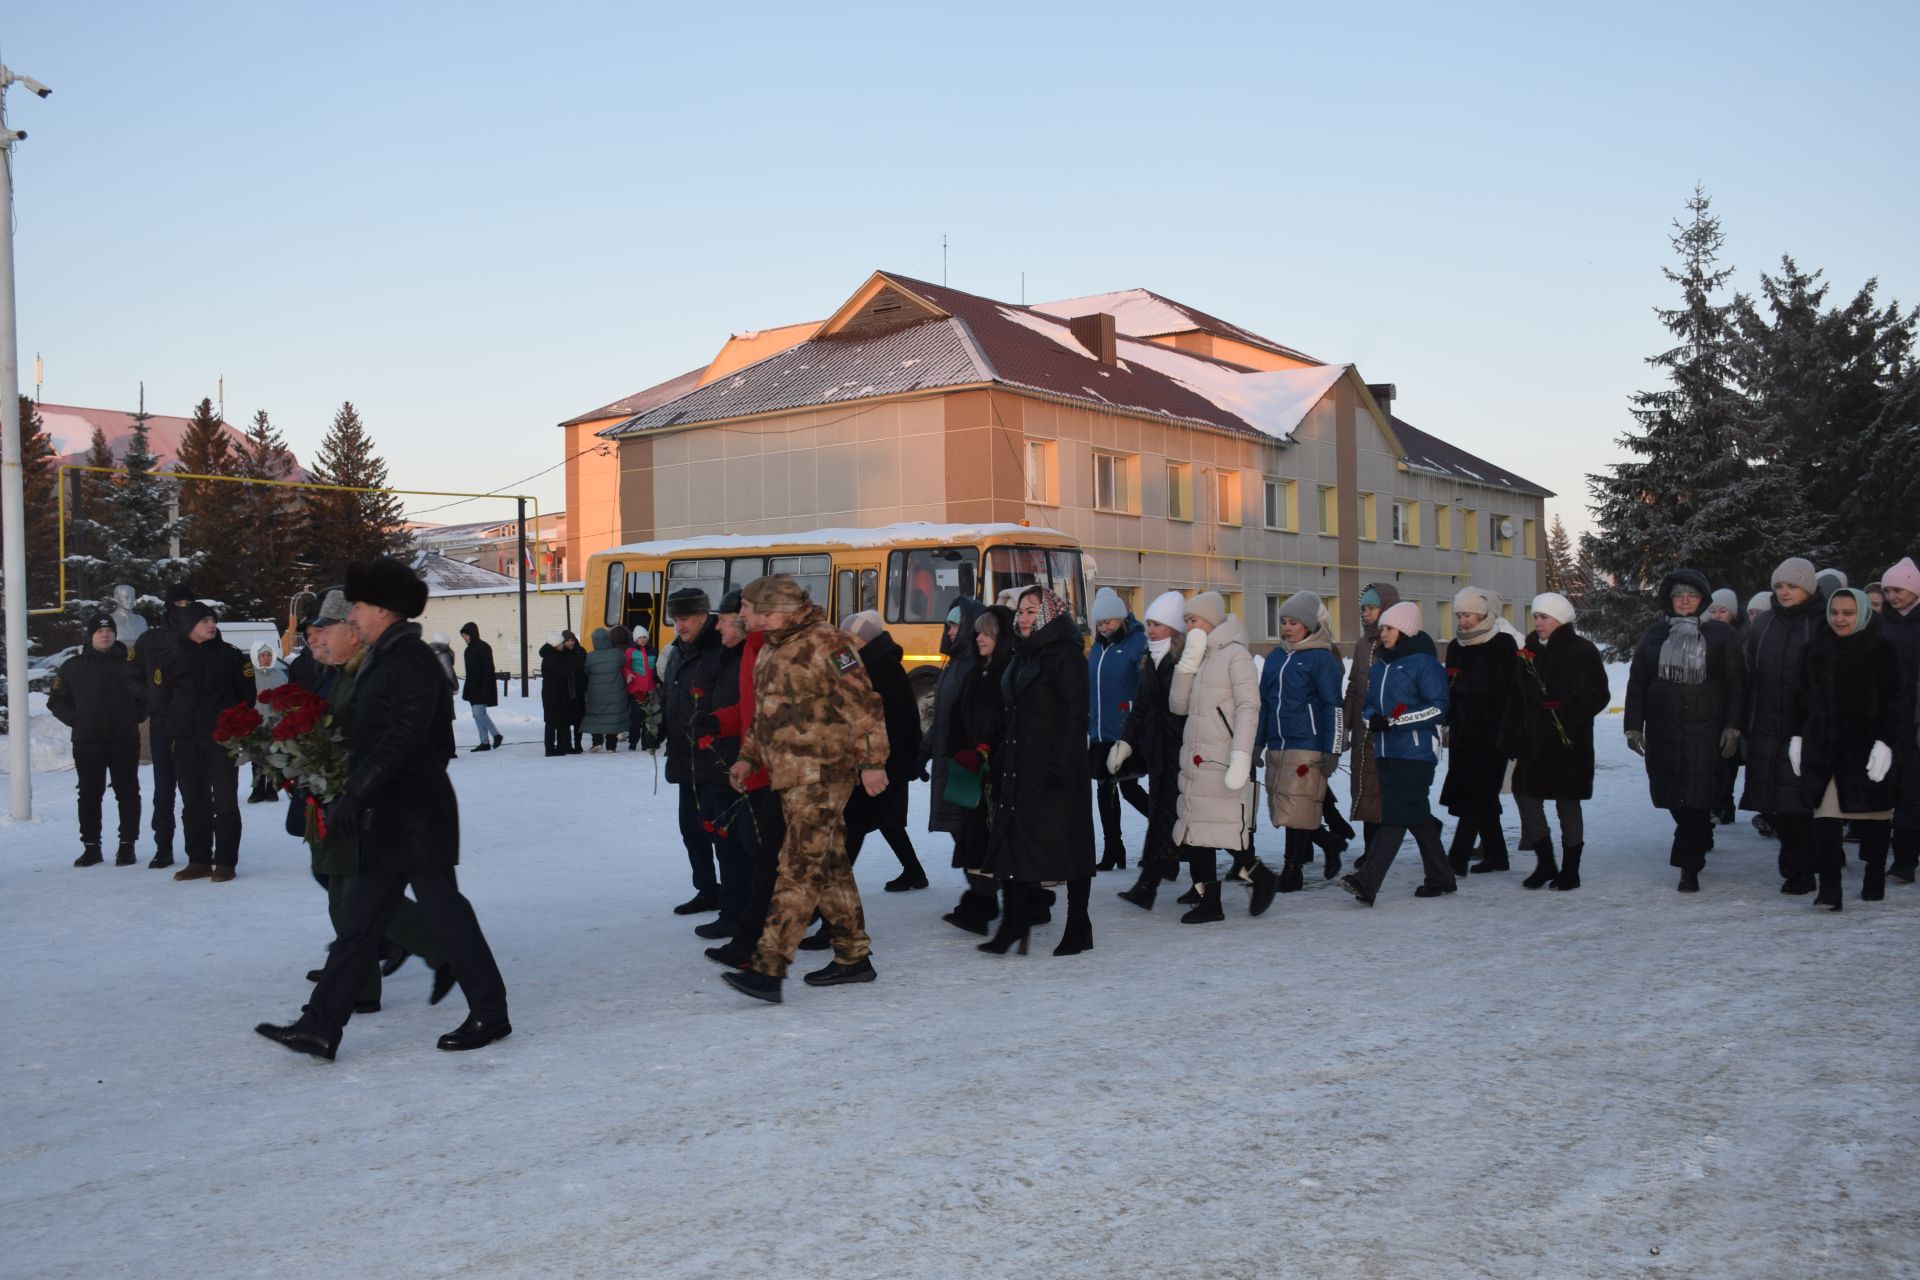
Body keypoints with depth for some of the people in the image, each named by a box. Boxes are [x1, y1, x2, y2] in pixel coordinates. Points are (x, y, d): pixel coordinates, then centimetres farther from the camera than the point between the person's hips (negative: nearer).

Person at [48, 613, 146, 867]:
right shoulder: (73, 666, 5)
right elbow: (56, 700, 10)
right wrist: (75, 719, -3)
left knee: (127, 793, 3)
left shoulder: (129, 662, 3)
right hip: (87, 743, 1)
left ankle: (127, 845, 10)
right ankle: (91, 846, 12)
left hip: (124, 741, -1)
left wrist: (137, 715, -3)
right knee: (89, 795, 5)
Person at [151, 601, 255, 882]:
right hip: (186, 744, 3)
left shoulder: (231, 656, 2)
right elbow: (157, 698, 14)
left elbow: (248, 695, 2)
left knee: (225, 802, -4)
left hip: (222, 741, -3)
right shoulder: (173, 659, 7)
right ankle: (198, 861, 15)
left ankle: (225, 862, -1)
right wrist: (172, 728, 6)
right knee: (194, 803, 8)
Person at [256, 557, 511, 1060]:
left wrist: (354, 794, -25)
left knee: (443, 909, -2)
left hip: (416, 816, -10)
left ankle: (490, 1014, 9)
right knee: (359, 923, 9)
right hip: (386, 819, 10)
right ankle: (320, 1027, 12)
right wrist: (355, 797, 17)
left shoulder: (412, 659, -14)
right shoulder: (382, 659, 17)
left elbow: (403, 738, -23)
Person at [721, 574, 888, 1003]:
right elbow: (765, 715, 26)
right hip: (791, 777, 9)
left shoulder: (824, 642, -12)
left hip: (822, 775, -9)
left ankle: (768, 968, -16)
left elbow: (863, 705, -15)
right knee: (830, 867, 14)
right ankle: (853, 957, 23)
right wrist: (748, 757, 17)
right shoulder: (771, 651, 16)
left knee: (799, 870, -12)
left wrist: (872, 761, -18)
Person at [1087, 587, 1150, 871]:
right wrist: (1087, 724, 16)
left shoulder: (1138, 643, -9)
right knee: (1105, 790, 10)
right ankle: (1112, 853, 18)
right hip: (1100, 734, 7)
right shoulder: (1097, 648, 13)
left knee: (1129, 788, -4)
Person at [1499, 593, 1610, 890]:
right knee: (1524, 791, -1)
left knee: (1567, 802, 2)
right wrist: (1509, 738, 5)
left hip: (1569, 741, -5)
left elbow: (1599, 695, -8)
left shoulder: (1581, 651, -6)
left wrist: (1565, 706, -22)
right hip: (1533, 740, 5)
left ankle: (1570, 869, 14)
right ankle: (1545, 862, 13)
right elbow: (1515, 699, 11)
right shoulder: (1529, 651, 10)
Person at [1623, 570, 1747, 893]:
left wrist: (1733, 727, -7)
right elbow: (1636, 683, 9)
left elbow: (1736, 684, 1)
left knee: (1696, 798, -8)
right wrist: (1633, 726, 3)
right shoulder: (1654, 635, 10)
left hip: (1705, 731, -3)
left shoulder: (1720, 635, 3)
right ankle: (1700, 839, 34)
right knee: (1672, 797, 7)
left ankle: (1689, 867, -3)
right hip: (1663, 730, 3)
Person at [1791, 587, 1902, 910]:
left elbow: (1893, 701, -6)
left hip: (1866, 747, -2)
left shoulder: (1881, 650, -2)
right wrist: (1798, 736, 9)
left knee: (1873, 815, 10)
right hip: (1823, 746, 2)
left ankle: (1875, 879, 26)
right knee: (1825, 816, -8)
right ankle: (1829, 888, -11)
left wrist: (1885, 741, -15)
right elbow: (1804, 696, 14)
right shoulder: (1817, 648, 9)